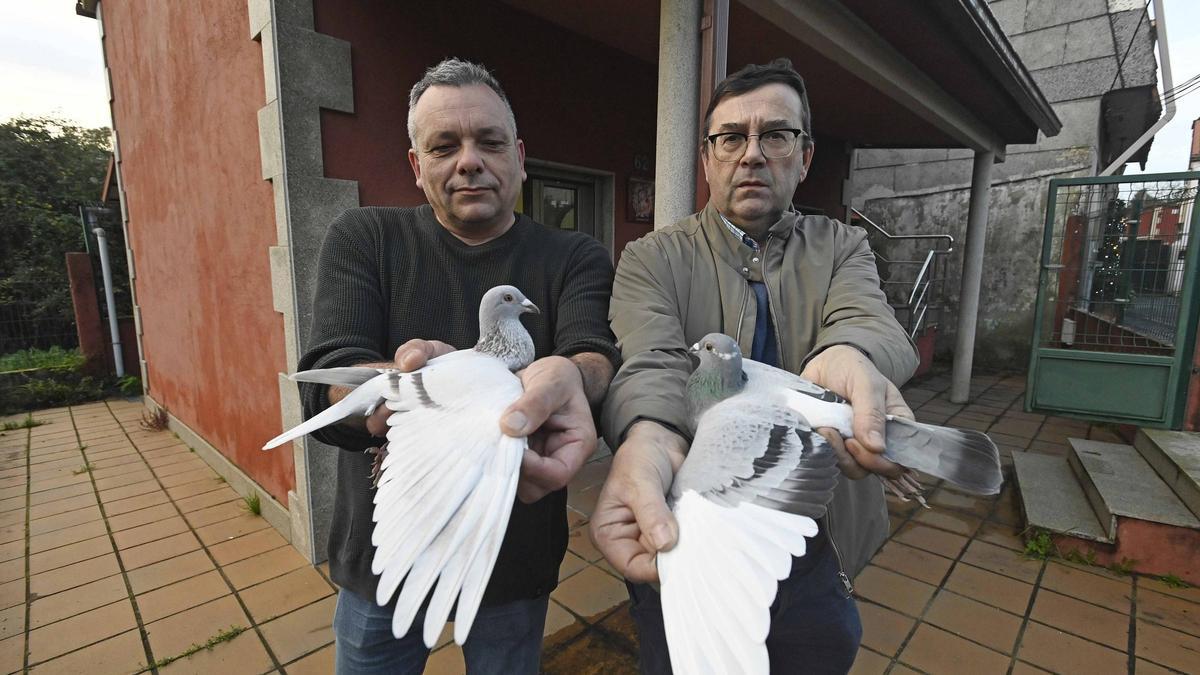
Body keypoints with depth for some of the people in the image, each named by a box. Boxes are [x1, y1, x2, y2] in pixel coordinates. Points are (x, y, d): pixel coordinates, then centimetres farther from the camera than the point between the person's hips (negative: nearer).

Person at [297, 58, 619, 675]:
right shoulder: (362, 239, -6)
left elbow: (597, 357, -23)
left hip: (516, 562, 1)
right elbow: (324, 387, -17)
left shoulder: (577, 259, -6)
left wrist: (566, 379, -47)